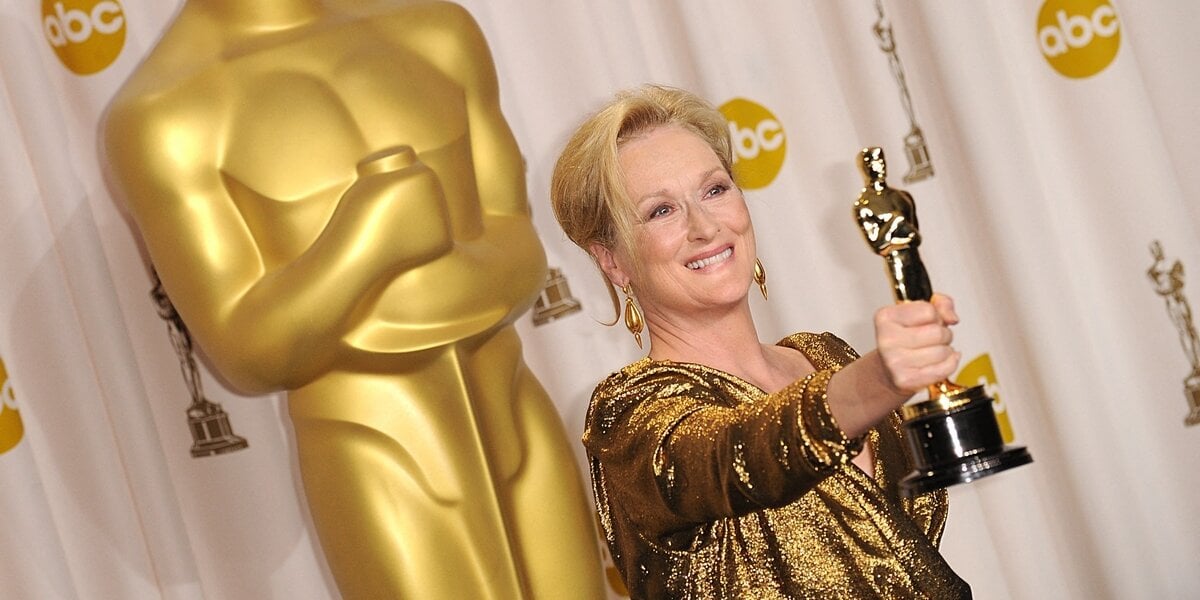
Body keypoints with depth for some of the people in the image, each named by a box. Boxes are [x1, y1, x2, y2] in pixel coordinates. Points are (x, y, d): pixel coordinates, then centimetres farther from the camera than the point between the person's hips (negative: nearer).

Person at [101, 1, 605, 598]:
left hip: (517, 437, 6)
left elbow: (519, 257, 2)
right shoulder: (159, 117, -12)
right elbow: (252, 356, -15)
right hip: (386, 484, -6)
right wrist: (368, 238, -32)